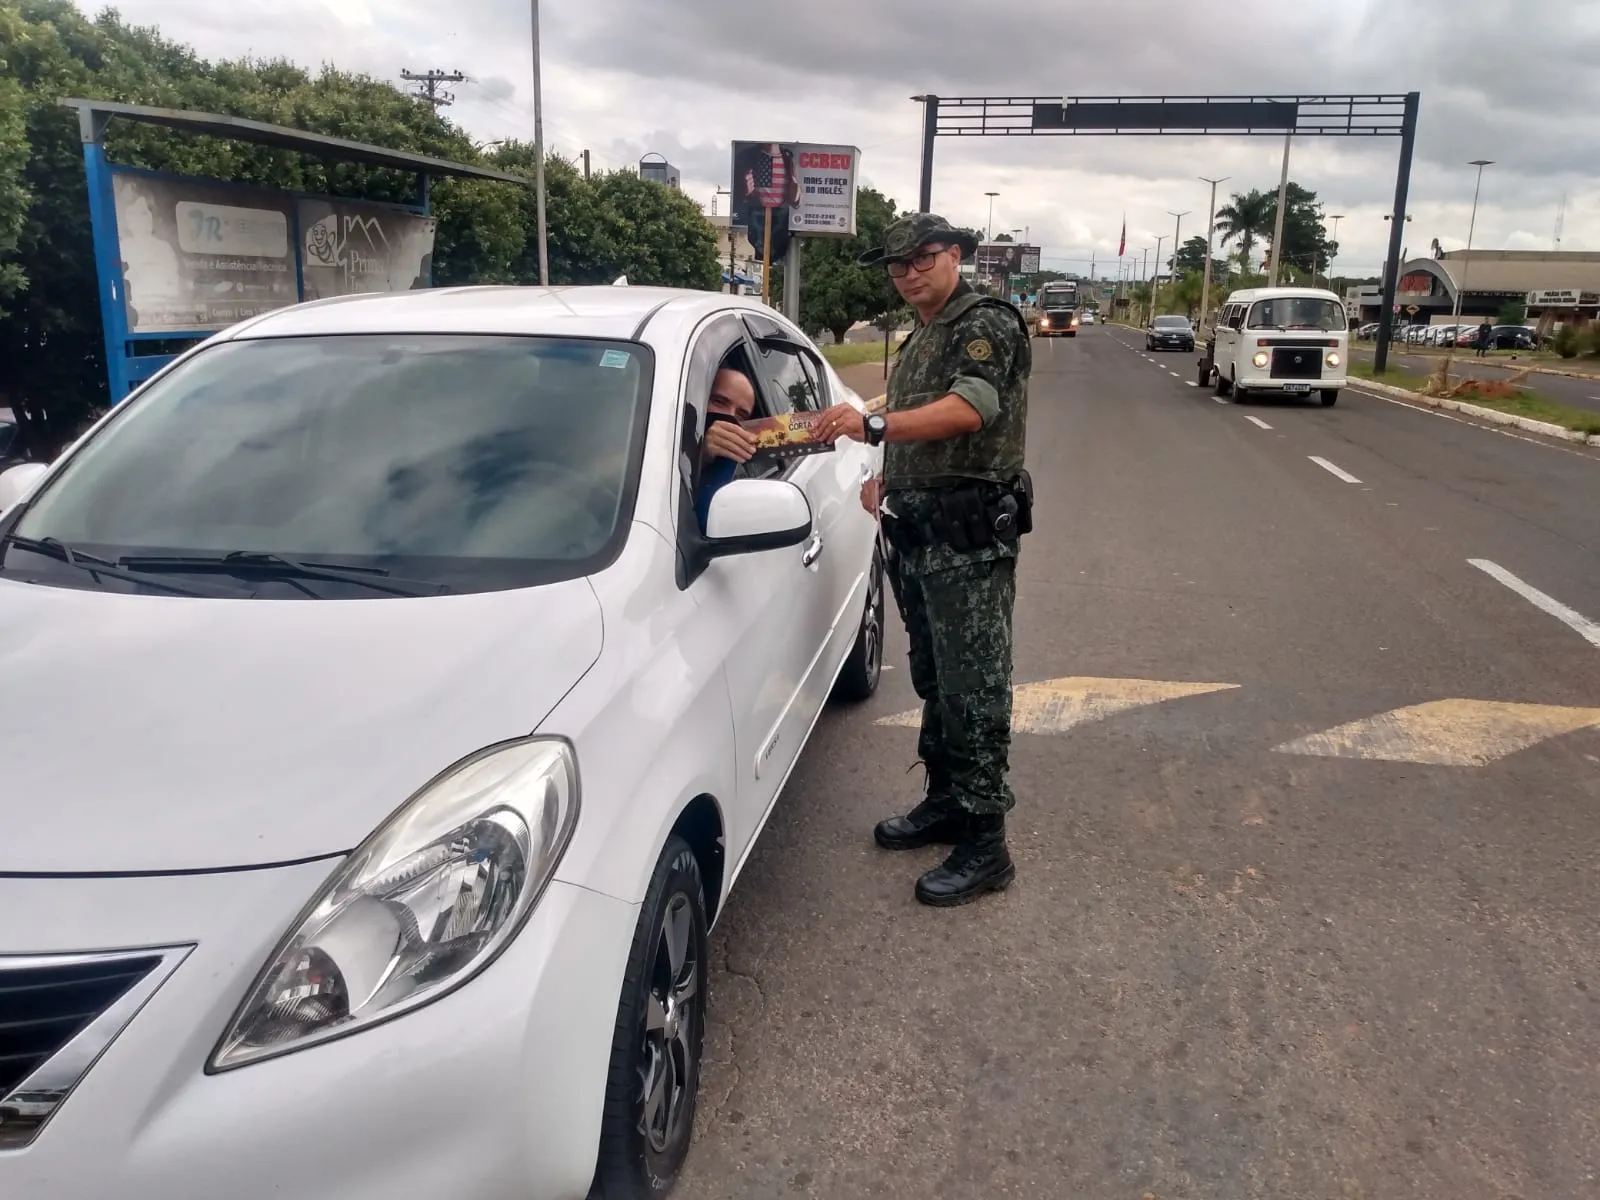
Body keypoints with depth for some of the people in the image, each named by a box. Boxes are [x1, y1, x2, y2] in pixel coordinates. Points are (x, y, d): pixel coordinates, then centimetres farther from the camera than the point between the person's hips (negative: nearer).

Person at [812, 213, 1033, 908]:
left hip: (969, 538, -9)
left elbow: (966, 410, -27)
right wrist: (885, 478, 10)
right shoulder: (917, 342, 20)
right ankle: (944, 804, 29)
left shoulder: (989, 325, -8)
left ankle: (985, 847, -1)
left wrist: (874, 424, -39)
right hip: (917, 534, 9)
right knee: (933, 679, 16)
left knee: (973, 687, -7)